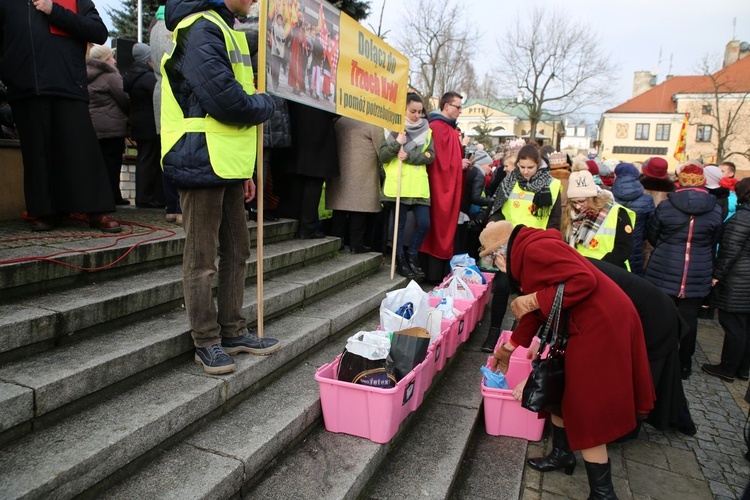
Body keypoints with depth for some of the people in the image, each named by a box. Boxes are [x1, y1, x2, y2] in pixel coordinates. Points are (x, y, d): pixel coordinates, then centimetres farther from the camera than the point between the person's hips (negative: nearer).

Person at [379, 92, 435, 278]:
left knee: (424, 223, -2)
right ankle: (400, 261, 16)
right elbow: (382, 157, -2)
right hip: (398, 184, -3)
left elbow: (430, 156, 0)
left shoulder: (426, 131, 12)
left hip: (419, 185, 3)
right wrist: (397, 143, -17)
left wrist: (409, 156, -14)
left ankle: (411, 256, 19)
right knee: (399, 224, 2)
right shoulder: (393, 129, 4)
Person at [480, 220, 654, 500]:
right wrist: (507, 349, 26)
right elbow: (538, 311, 19)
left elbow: (583, 280, -29)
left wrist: (532, 300, -22)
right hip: (581, 327, 10)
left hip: (600, 327, -10)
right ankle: (562, 454, 40)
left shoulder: (534, 249, -19)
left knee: (586, 410, -1)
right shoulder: (527, 254, 13)